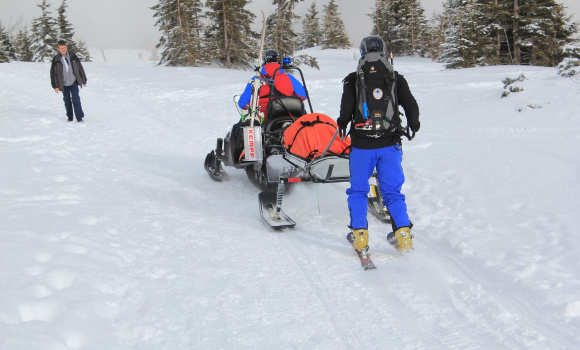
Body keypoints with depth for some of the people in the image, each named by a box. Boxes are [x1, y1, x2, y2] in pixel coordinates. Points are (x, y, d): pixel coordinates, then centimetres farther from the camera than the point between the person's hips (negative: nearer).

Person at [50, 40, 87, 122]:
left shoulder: (72, 56, -4)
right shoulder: (56, 60, -5)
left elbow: (80, 68, 5)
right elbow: (53, 74, 0)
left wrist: (84, 80, 8)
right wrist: (55, 86, -4)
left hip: (74, 82, -1)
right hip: (64, 84, 1)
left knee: (76, 99, -11)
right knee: (67, 101, 10)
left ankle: (79, 117, -7)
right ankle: (70, 117, 24)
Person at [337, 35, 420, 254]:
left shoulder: (352, 80, -3)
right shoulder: (396, 78, 3)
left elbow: (346, 109, -11)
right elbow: (411, 106, 0)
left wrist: (342, 124, 10)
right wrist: (413, 125, 19)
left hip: (362, 145, -2)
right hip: (390, 144, 2)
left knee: (358, 191, 12)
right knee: (392, 191, 11)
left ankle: (359, 236, 11)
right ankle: (403, 234, 4)